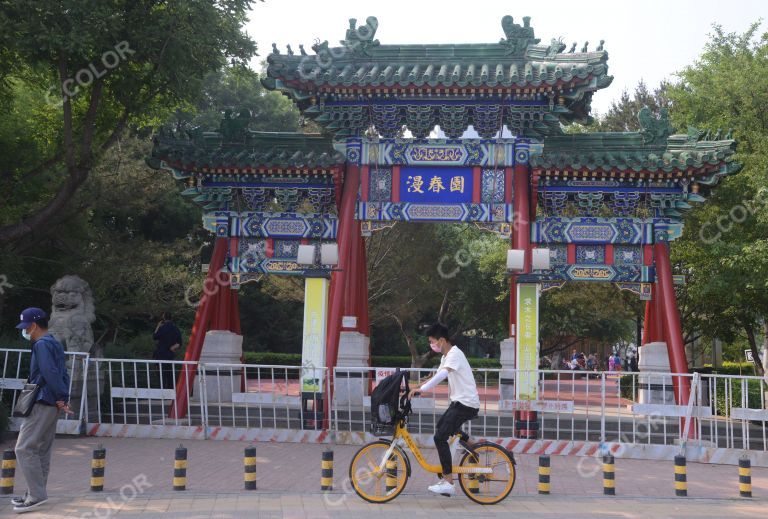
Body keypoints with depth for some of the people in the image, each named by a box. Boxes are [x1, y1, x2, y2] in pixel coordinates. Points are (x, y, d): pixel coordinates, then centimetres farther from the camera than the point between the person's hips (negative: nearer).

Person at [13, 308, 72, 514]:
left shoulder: (42, 344, -12)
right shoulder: (55, 344, 17)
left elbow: (50, 373, -22)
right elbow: (63, 375, 16)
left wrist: (61, 398, -19)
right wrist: (63, 399, 10)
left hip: (41, 405, -10)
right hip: (52, 406, 10)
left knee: (24, 449, -8)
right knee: (42, 450, 14)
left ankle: (36, 494, -9)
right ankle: (35, 494, 21)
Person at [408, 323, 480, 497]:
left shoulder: (454, 354, -15)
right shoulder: (446, 357, 17)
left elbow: (441, 375, -30)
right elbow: (437, 376, 19)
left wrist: (420, 389, -35)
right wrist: (419, 388, 8)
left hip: (466, 404, -10)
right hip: (459, 401, 10)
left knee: (440, 437, -15)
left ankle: (448, 483, -13)